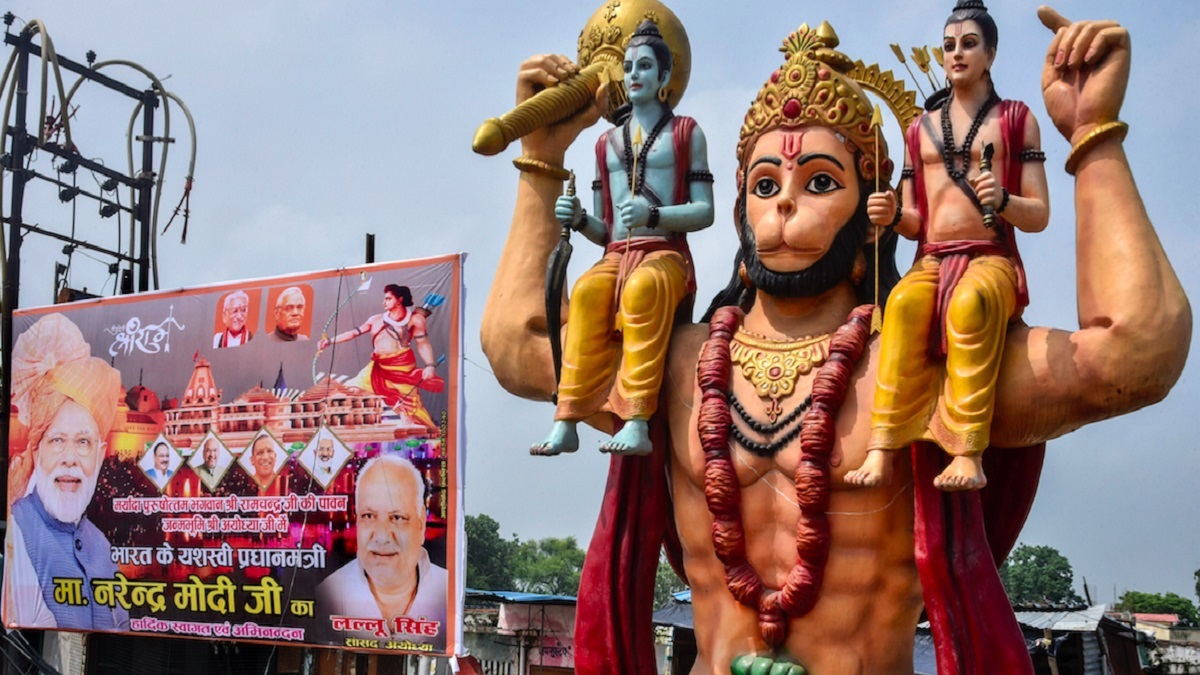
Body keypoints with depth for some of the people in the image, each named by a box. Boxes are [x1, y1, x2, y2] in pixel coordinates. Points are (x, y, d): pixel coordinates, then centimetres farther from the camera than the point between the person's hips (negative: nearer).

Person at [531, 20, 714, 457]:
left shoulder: (686, 133, 11)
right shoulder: (607, 143, 22)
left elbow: (705, 211, 2)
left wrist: (653, 215, -15)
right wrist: (579, 220, -1)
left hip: (667, 255, -3)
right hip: (616, 256, 3)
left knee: (643, 286, -38)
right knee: (587, 291, -32)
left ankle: (638, 424, -45)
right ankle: (566, 424, -37)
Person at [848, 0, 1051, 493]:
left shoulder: (1015, 119, 12)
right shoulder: (921, 128, 21)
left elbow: (1040, 216, 5)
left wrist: (1002, 201, -17)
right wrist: (893, 215, -4)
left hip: (991, 259, -2)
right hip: (931, 262, 2)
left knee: (971, 301, -39)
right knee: (903, 302, -34)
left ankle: (968, 454, -44)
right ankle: (882, 450, -42)